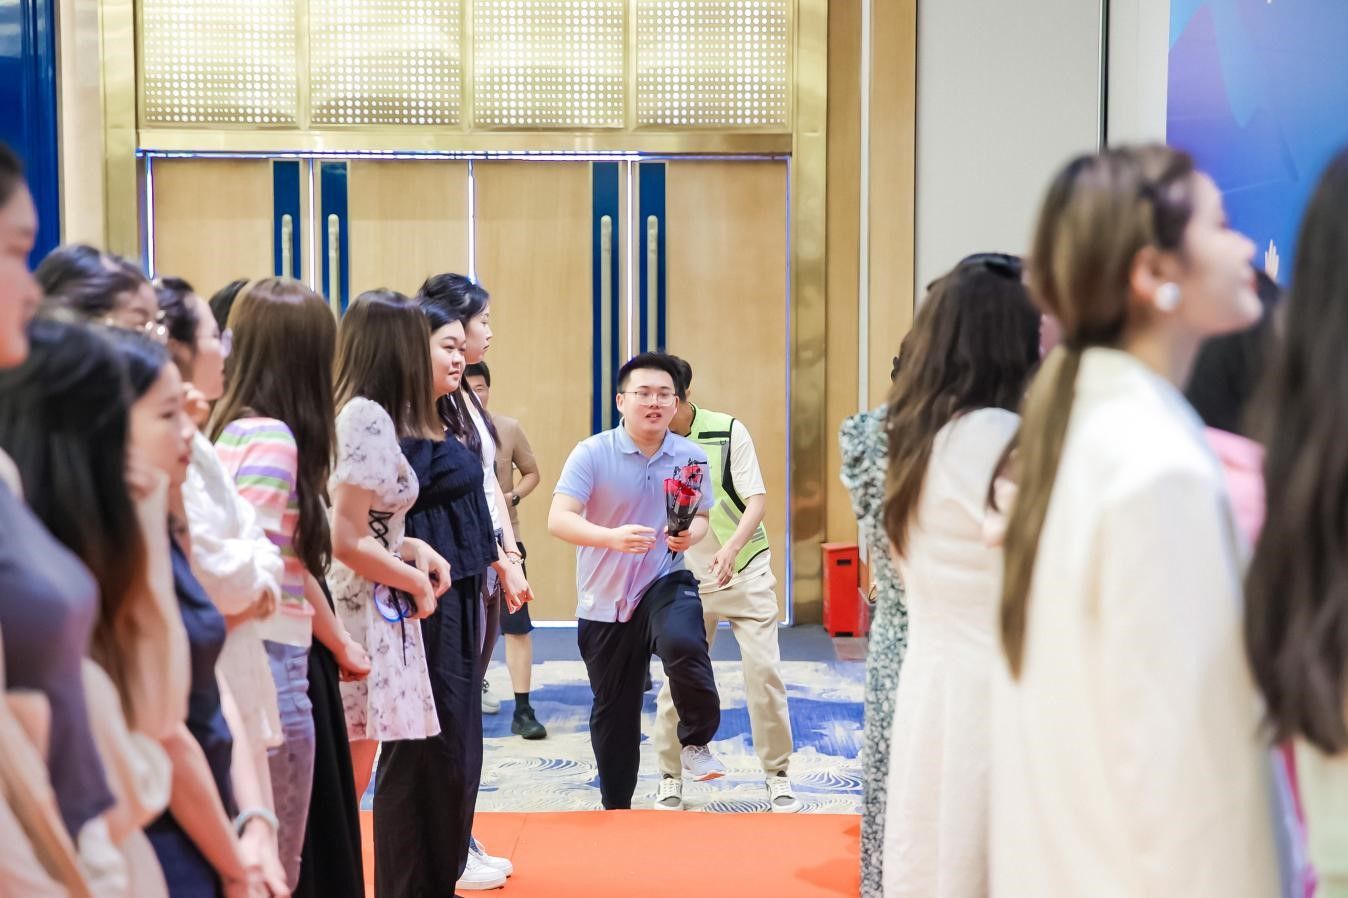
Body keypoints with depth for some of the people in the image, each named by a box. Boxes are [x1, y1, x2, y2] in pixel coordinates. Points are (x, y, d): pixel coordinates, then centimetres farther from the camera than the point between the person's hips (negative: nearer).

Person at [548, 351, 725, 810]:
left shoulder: (691, 457, -2)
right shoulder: (592, 453, -12)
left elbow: (700, 517, 11)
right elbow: (558, 518, -21)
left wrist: (690, 534, -13)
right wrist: (612, 537, -38)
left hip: (665, 582, 0)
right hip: (603, 599, 0)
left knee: (683, 643, -33)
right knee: (612, 709, 10)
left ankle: (696, 742, -7)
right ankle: (615, 806, 30)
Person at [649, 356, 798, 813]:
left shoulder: (729, 431, -11)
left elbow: (757, 499, -15)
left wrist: (732, 546, -31)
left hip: (745, 570, -2)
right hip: (686, 579, 2)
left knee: (764, 670, -5)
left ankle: (777, 776, 9)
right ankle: (670, 777, 16)